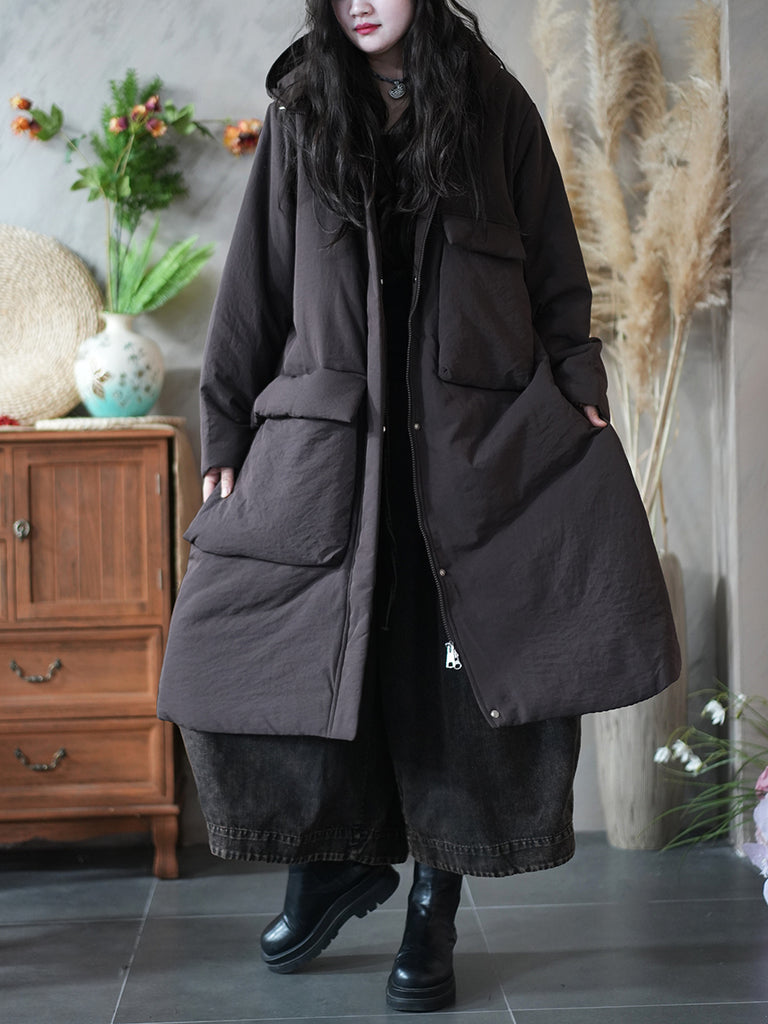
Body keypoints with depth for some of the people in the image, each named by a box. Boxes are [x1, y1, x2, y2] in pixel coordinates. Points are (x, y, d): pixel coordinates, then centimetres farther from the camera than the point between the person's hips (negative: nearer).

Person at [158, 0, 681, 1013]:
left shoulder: (493, 103, 8)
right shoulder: (302, 112, 10)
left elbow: (556, 273, 9)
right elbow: (253, 286, 9)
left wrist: (577, 390, -2)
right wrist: (225, 436, 6)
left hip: (475, 448, -1)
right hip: (324, 437, 2)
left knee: (456, 670, -2)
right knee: (227, 645, -5)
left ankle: (435, 911, 17)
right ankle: (332, 857, 17)